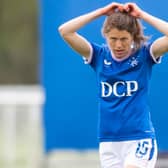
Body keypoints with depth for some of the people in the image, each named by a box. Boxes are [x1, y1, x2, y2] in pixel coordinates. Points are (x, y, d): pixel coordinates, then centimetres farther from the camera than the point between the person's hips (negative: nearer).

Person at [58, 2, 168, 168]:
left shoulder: (144, 55, -1)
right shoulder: (99, 56, 4)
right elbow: (65, 31, -5)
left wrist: (141, 14, -9)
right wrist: (101, 12, -5)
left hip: (140, 138, -3)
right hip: (108, 141, 3)